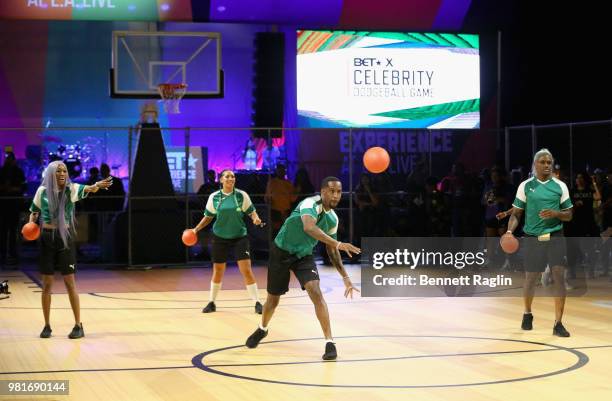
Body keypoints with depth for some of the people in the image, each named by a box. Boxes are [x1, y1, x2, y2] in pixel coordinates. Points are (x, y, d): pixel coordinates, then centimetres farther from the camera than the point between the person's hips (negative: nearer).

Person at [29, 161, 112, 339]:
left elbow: (87, 189, -26)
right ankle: (47, 326, 16)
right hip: (47, 238, 2)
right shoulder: (42, 191, 0)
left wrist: (97, 185, -48)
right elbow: (34, 212, 14)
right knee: (47, 284, 6)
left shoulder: (71, 189, -6)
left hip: (65, 238, -2)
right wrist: (31, 224, -6)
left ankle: (78, 326, 5)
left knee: (70, 282, -2)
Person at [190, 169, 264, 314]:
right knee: (217, 271, 9)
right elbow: (208, 217, 8)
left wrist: (255, 218, -21)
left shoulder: (242, 195, -7)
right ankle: (211, 303, 24)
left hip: (239, 237, -2)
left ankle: (257, 303, -2)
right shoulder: (214, 197, -3)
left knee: (246, 270, -9)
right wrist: (196, 229, -1)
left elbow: (251, 211, 0)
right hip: (220, 238, 2)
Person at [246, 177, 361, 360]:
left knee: (316, 292, -19)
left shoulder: (333, 219, -5)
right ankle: (262, 329, 42)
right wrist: (338, 244, -57)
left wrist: (345, 277, 1)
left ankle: (330, 343, -19)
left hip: (304, 255, 4)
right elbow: (309, 228, -48)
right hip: (281, 252, -4)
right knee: (273, 298, 10)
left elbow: (331, 250, 7)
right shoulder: (310, 204, -27)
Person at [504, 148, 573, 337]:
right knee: (530, 278, 9)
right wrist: (510, 231, -13)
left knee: (559, 277, -12)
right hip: (533, 238, 0)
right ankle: (527, 315, 35)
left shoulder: (560, 186, 3)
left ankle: (558, 323, -8)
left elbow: (568, 215, 7)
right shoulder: (526, 186, 2)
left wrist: (556, 213, -15)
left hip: (555, 237, 0)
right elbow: (516, 213, 5)